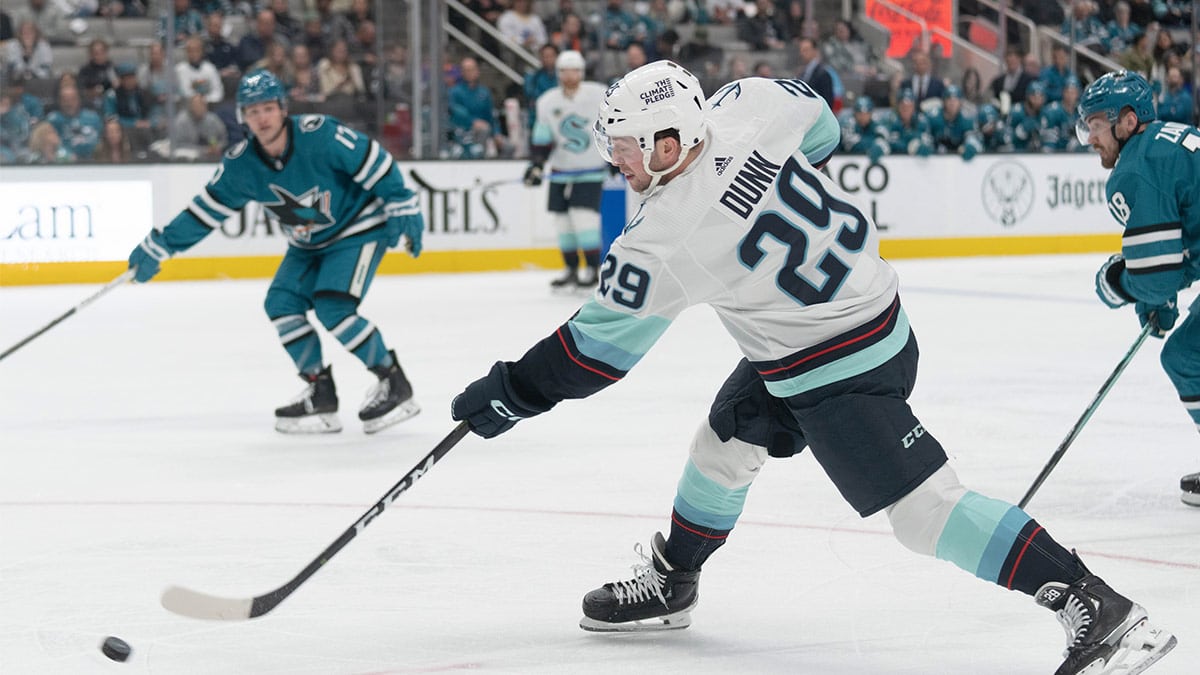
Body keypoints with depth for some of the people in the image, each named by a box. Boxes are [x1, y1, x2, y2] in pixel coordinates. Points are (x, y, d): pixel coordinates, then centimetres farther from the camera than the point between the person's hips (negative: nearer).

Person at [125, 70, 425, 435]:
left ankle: (396, 386, -7)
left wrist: (402, 207, -19)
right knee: (282, 305, -6)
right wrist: (159, 246, -3)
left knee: (334, 308, -20)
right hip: (309, 245, 7)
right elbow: (206, 209, -1)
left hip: (359, 227, -7)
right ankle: (321, 395, 4)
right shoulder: (241, 165, -11)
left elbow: (375, 161, -20)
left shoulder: (319, 135, -27)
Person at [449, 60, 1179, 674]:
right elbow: (820, 128, 12)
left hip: (840, 374, -10)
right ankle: (668, 585, 41)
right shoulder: (747, 105, -9)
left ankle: (1098, 609, -16)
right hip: (877, 307, 10)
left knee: (924, 507, -13)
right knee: (726, 443, 23)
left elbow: (600, 348, -12)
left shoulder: (665, 240, -23)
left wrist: (508, 392, -1)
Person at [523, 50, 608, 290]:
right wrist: (536, 165, -3)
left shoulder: (599, 95, -10)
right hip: (561, 171, 4)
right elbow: (541, 139, 6)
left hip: (591, 170, -4)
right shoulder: (547, 102, -1)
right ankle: (571, 269, 18)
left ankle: (592, 268, -6)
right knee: (562, 220, 4)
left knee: (584, 216, -16)